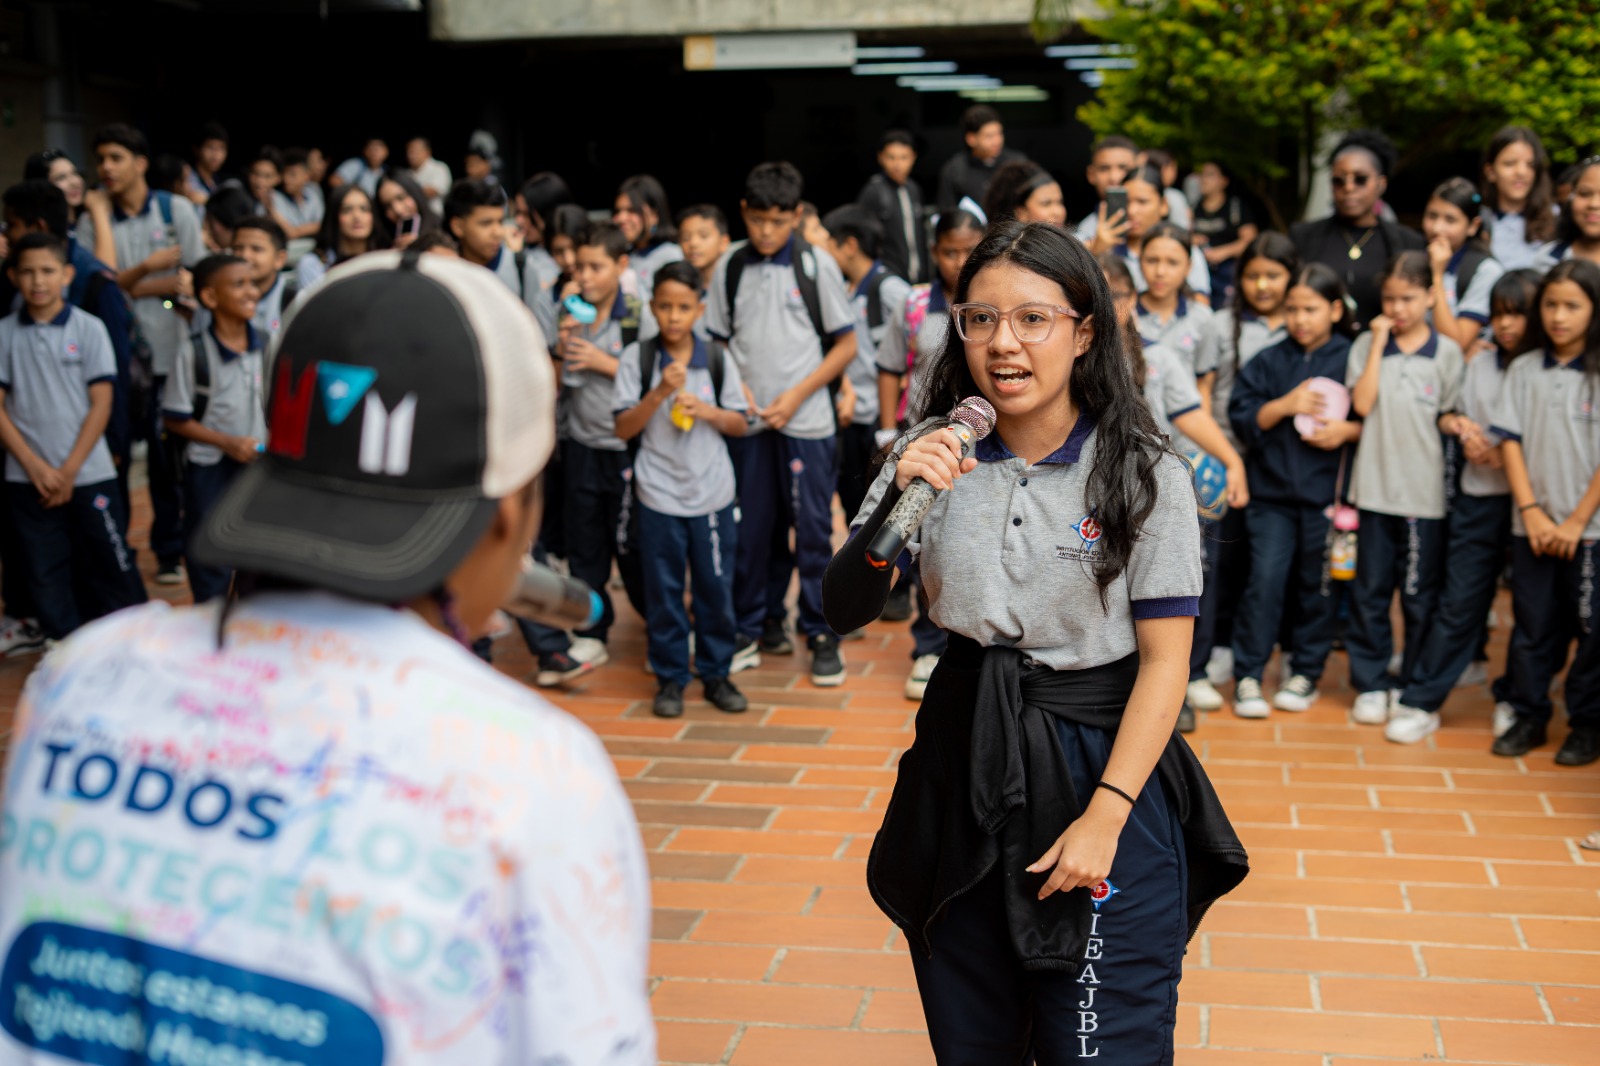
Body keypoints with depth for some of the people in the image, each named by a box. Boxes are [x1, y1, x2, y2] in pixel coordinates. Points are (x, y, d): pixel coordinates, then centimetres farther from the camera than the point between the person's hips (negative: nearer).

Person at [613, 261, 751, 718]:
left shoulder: (717, 359, 2)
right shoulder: (637, 357, -3)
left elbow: (739, 424, 7)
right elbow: (624, 428, -5)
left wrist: (708, 411, -12)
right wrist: (660, 393, -18)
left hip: (713, 493, 1)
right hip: (658, 494, -1)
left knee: (716, 586, 7)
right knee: (663, 590, 6)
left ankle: (716, 674, 21)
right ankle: (670, 678, 19)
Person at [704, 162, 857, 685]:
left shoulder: (817, 265, -2)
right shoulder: (729, 268, 5)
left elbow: (846, 344, 0)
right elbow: (717, 340, 13)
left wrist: (797, 395, -8)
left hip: (806, 421, -2)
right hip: (747, 423, 2)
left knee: (812, 528, 1)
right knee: (752, 528, 8)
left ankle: (822, 634, 11)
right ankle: (757, 627, 22)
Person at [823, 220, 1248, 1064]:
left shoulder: (1146, 476, -9)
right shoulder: (935, 456, 0)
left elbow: (1165, 659, -10)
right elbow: (846, 612, -3)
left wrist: (1104, 817, -16)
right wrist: (899, 502, -20)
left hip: (1098, 764, -3)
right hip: (962, 764, 4)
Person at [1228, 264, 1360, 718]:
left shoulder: (1353, 360, 0)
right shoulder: (1268, 361, 5)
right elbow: (1242, 418, 1)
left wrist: (1348, 430, -14)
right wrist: (1284, 405, -12)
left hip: (1327, 493, -1)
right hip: (1272, 489, 1)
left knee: (1317, 585, 9)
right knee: (1265, 580, -4)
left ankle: (1306, 672, 23)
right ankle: (1248, 675, 4)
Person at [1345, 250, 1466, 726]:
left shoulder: (1446, 351, 3)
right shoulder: (1367, 344, 4)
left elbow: (1448, 416, 8)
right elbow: (1362, 404, -9)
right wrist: (1379, 342, -8)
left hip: (1424, 490, -1)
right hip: (1375, 485, 1)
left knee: (1420, 596, 6)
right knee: (1370, 590, 7)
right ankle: (1371, 683, 17)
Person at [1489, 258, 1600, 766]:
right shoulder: (1524, 371, 6)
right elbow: (1511, 442, 3)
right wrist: (1531, 511, -6)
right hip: (1532, 526, 3)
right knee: (1532, 624, 8)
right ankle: (1528, 717, 19)